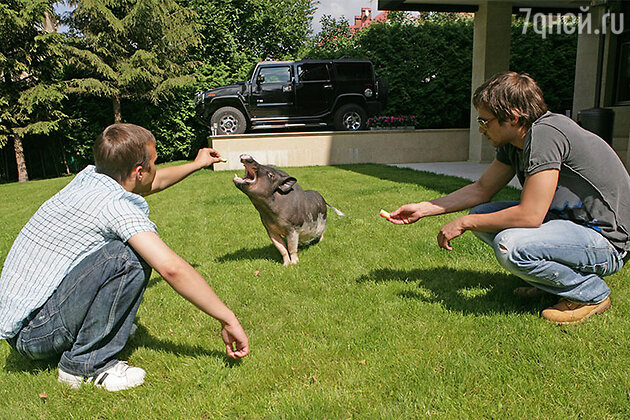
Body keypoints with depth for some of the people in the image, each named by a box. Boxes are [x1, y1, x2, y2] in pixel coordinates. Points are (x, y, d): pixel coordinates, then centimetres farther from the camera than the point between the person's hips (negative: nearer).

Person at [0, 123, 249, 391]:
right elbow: (171, 268, -33)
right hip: (33, 334, -9)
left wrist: (196, 164, 34)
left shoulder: (89, 177, 2)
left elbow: (153, 183, 21)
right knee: (129, 257, -27)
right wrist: (228, 319, -25)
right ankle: (87, 363, -14)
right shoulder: (116, 206, -24)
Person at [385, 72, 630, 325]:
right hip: (569, 220, 9)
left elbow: (529, 215, -29)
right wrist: (423, 209, 8)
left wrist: (464, 223, -18)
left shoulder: (545, 133, -25)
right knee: (481, 215, 3)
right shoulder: (514, 142, 2)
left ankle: (592, 294, -5)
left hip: (608, 242, -9)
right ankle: (549, 282, 10)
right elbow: (481, 189, 11)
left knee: (511, 246, -32)